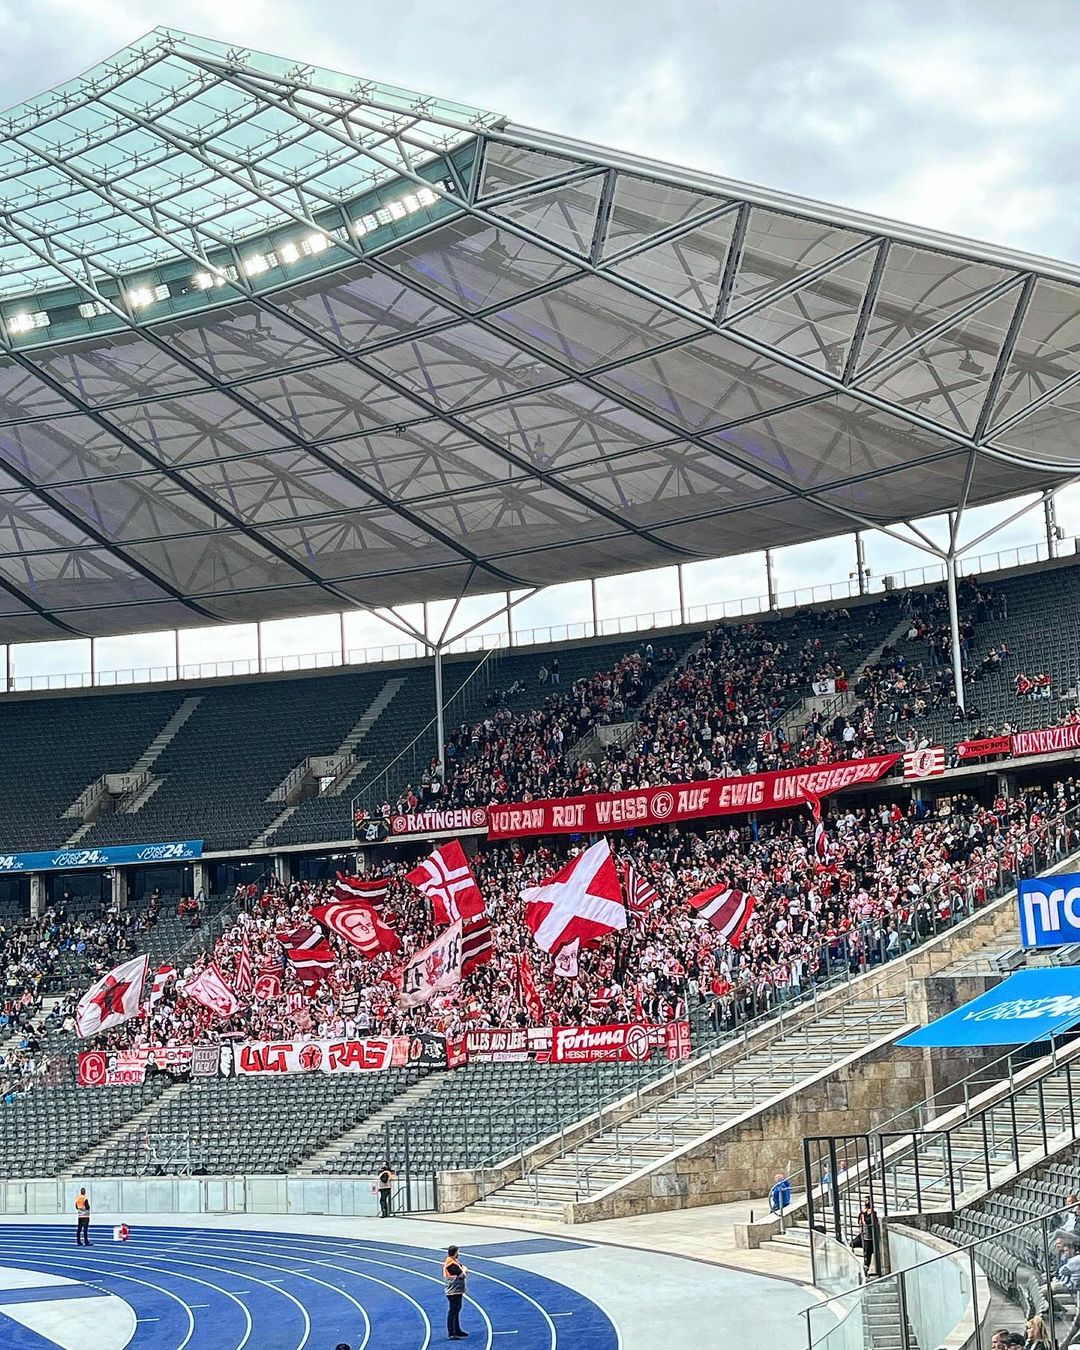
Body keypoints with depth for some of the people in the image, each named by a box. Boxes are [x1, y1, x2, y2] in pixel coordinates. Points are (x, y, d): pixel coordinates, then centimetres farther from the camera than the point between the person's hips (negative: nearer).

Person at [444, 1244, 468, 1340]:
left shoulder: (455, 1261, 12)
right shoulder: (451, 1264, -20)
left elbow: (465, 1267, 10)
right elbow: (462, 1275, -23)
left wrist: (463, 1269, -11)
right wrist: (464, 1270, -4)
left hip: (458, 1291, 11)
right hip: (453, 1292, -11)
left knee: (456, 1311, 19)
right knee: (452, 1312, -7)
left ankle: (457, 1331, 30)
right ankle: (451, 1334, -4)